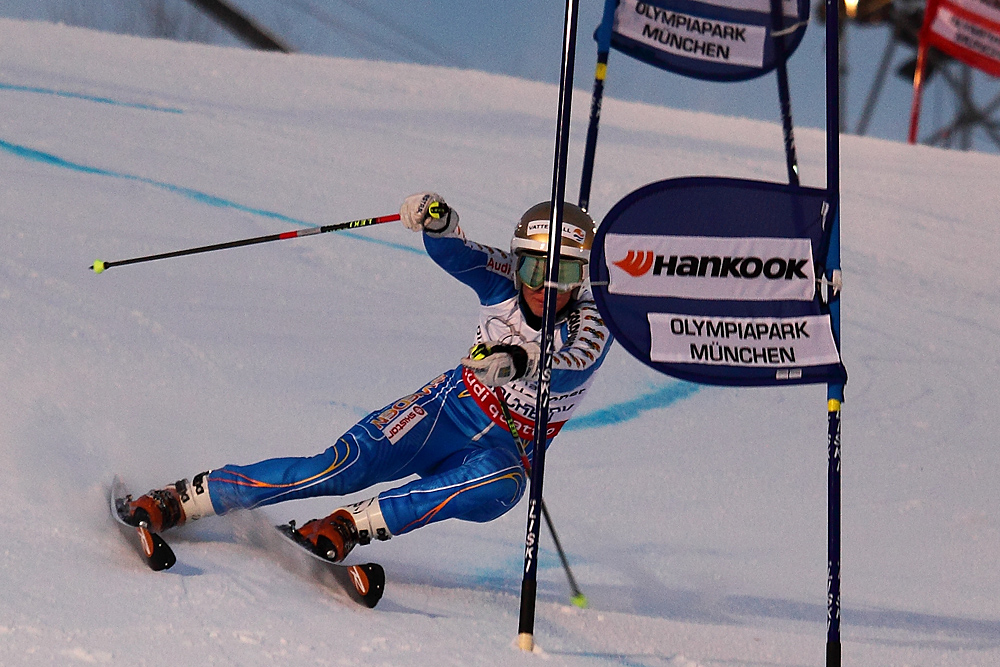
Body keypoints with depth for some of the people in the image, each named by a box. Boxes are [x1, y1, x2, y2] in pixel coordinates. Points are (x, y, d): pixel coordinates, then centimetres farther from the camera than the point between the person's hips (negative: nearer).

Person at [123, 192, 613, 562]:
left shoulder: (592, 323, -18)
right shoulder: (504, 282, -7)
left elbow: (574, 367, -38)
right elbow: (452, 252, -20)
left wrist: (520, 360, -59)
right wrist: (439, 221, -44)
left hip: (508, 447, -1)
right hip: (452, 407, 1)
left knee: (502, 485, -39)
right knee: (346, 466, -23)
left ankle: (352, 525, -33)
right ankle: (179, 499, -17)